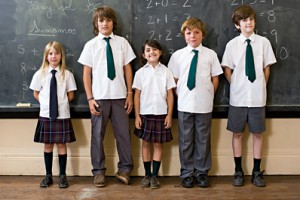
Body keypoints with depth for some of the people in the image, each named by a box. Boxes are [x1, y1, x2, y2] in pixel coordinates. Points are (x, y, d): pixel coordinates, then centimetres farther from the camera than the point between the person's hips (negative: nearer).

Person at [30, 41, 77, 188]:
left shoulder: (67, 74, -4)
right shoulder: (40, 74, 1)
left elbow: (71, 96, 2)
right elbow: (36, 94, 10)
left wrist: (60, 103, 3)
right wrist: (46, 103, 3)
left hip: (62, 115, -1)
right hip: (46, 114, 2)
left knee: (61, 144, 4)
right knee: (47, 144, 9)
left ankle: (62, 175, 15)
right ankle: (48, 176, 19)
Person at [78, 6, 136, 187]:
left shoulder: (122, 42, 2)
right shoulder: (91, 45, 2)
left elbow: (128, 69, 4)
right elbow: (87, 74, 2)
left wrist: (130, 94, 1)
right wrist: (90, 98, -5)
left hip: (119, 96, 0)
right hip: (99, 97, 0)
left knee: (123, 133, 6)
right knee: (98, 134, 6)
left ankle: (124, 169, 20)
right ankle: (99, 171, 19)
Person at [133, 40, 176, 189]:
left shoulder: (166, 71, 1)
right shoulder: (140, 72, 1)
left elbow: (170, 94, 2)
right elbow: (137, 95, 2)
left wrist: (169, 115, -3)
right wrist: (137, 116, -2)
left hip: (161, 113, 0)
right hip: (145, 113, 1)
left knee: (158, 144, 5)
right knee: (145, 143, 7)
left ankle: (155, 175, 12)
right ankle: (147, 174, 17)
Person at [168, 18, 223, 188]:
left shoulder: (210, 54, 1)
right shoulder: (178, 55, 2)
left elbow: (215, 79, 7)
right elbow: (174, 80, 6)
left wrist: (208, 96, 4)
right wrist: (182, 96, 2)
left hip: (204, 105, 0)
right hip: (184, 104, 0)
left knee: (203, 140, 8)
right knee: (185, 140, 7)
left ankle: (202, 173, 20)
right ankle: (187, 173, 19)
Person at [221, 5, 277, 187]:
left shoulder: (264, 42, -2)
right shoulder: (232, 44, -2)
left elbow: (266, 69, 6)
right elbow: (228, 71, 6)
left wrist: (260, 87, 4)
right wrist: (237, 87, 2)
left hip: (257, 97, 0)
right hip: (238, 97, 0)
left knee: (258, 133, 7)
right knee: (237, 133, 7)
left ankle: (257, 172, 20)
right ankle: (239, 171, 20)